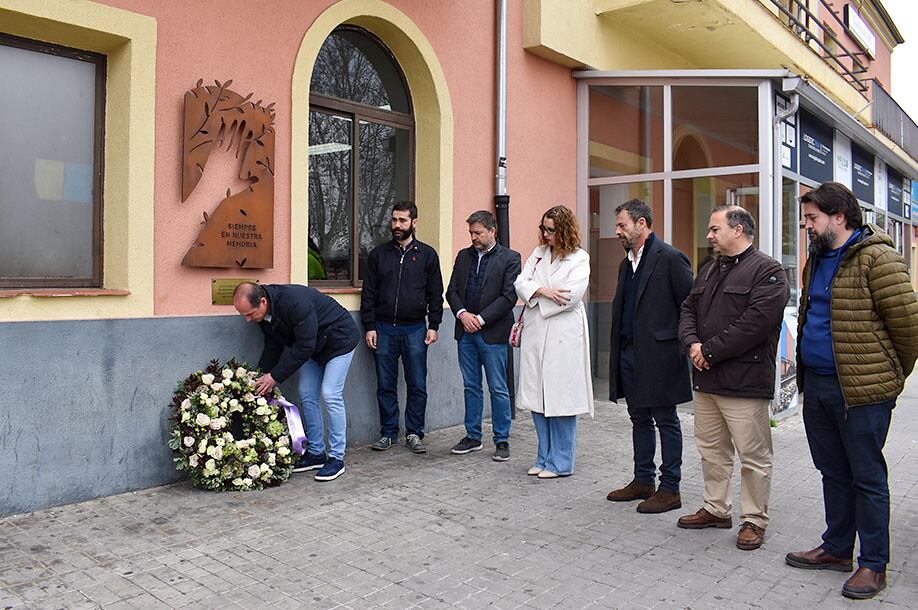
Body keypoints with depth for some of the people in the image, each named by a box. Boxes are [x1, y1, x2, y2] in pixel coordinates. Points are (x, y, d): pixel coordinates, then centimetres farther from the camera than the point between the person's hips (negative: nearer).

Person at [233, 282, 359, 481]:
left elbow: (303, 347, -32)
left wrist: (275, 376, -28)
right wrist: (260, 377, -4)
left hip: (339, 339, -8)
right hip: (313, 346, 8)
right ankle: (315, 453, 15)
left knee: (330, 395, -13)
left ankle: (336, 458, -4)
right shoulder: (264, 314, -10)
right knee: (307, 395, 4)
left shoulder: (295, 302, -37)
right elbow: (273, 346, 3)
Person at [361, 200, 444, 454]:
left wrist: (433, 325, -1)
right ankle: (389, 433, 18)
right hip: (383, 329, 1)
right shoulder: (378, 254, 8)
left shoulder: (427, 254, 5)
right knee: (385, 386, 7)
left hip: (415, 329, -1)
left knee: (417, 386, 3)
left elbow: (436, 294, 6)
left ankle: (414, 433, 14)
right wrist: (369, 326, -1)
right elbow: (368, 293, 6)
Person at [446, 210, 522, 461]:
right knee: (471, 386, 12)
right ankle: (473, 436, 23)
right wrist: (463, 314, -8)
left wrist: (480, 319, -14)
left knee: (498, 389, 1)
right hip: (466, 331, 5)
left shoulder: (510, 258, -4)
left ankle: (502, 440, 12)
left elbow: (509, 296, -10)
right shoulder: (463, 255, 12)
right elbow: (452, 290, 10)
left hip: (493, 333, -5)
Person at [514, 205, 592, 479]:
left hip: (562, 337, -5)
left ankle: (560, 463, 11)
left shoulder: (579, 259, -2)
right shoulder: (539, 253, 14)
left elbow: (572, 295, -14)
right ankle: (544, 458, 22)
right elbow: (520, 282, 5)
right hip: (535, 334, 5)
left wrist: (536, 298, -5)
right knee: (536, 397, 8)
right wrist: (542, 291, -14)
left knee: (560, 399, -1)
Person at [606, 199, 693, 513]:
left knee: (666, 422, 3)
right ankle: (643, 481, 28)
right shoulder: (626, 264, 15)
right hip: (629, 355, 8)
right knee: (639, 420, 16)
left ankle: (670, 489, 13)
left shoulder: (669, 258, -11)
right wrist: (618, 351, 12)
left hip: (659, 355, -8)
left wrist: (684, 346, -12)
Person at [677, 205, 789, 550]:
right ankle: (716, 509, 30)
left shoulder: (767, 272, -9)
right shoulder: (708, 271, 18)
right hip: (706, 379, 8)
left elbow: (755, 323, -19)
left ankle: (754, 520, 16)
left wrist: (709, 350, -16)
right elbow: (688, 310, 15)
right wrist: (692, 343, -6)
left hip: (744, 381, -8)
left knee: (754, 456, 2)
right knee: (711, 450, 16)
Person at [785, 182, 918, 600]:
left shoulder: (876, 258, -14)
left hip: (861, 391, -8)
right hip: (817, 385, 8)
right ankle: (837, 549, 31)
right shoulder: (817, 259, 13)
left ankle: (873, 564, 17)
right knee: (833, 472, 17)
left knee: (866, 477, 4)